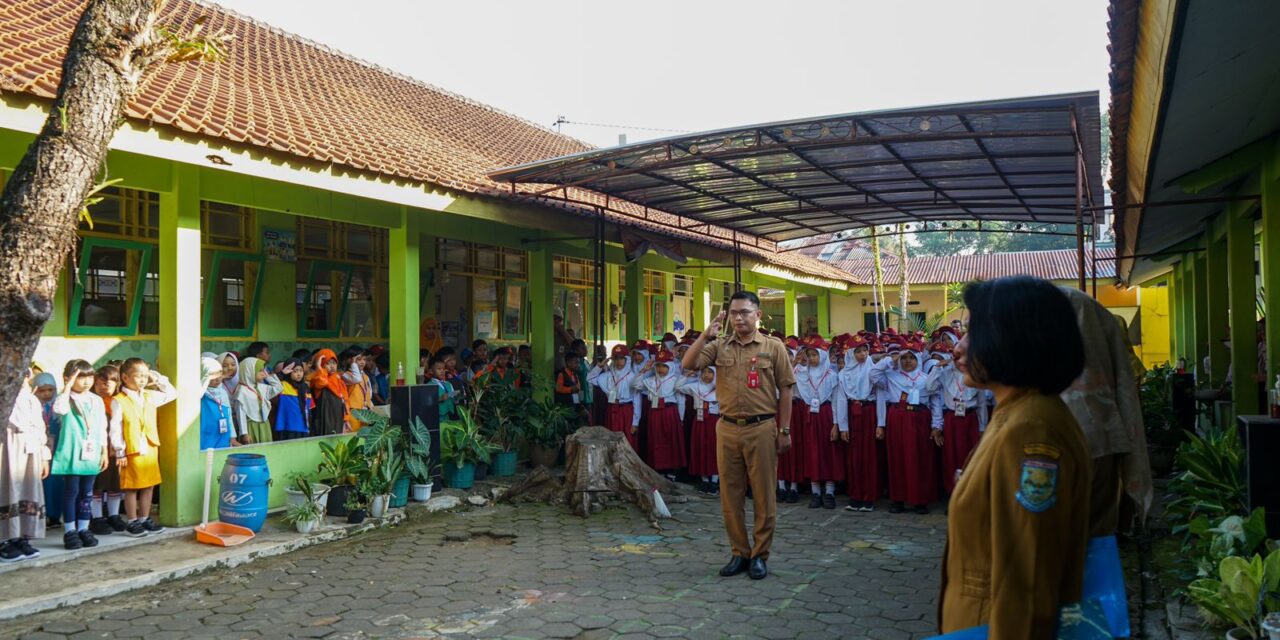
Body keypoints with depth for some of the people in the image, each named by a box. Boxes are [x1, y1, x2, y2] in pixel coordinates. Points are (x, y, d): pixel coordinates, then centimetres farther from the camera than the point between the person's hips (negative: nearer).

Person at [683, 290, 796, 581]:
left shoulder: (773, 347, 1)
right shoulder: (719, 346, 7)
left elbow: (786, 390, 1)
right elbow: (689, 364, -6)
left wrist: (784, 430, -2)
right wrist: (707, 333, -10)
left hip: (762, 429, -2)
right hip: (728, 429, 3)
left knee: (764, 495, 4)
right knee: (730, 495, 9)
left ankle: (760, 555, 18)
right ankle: (739, 553, 22)